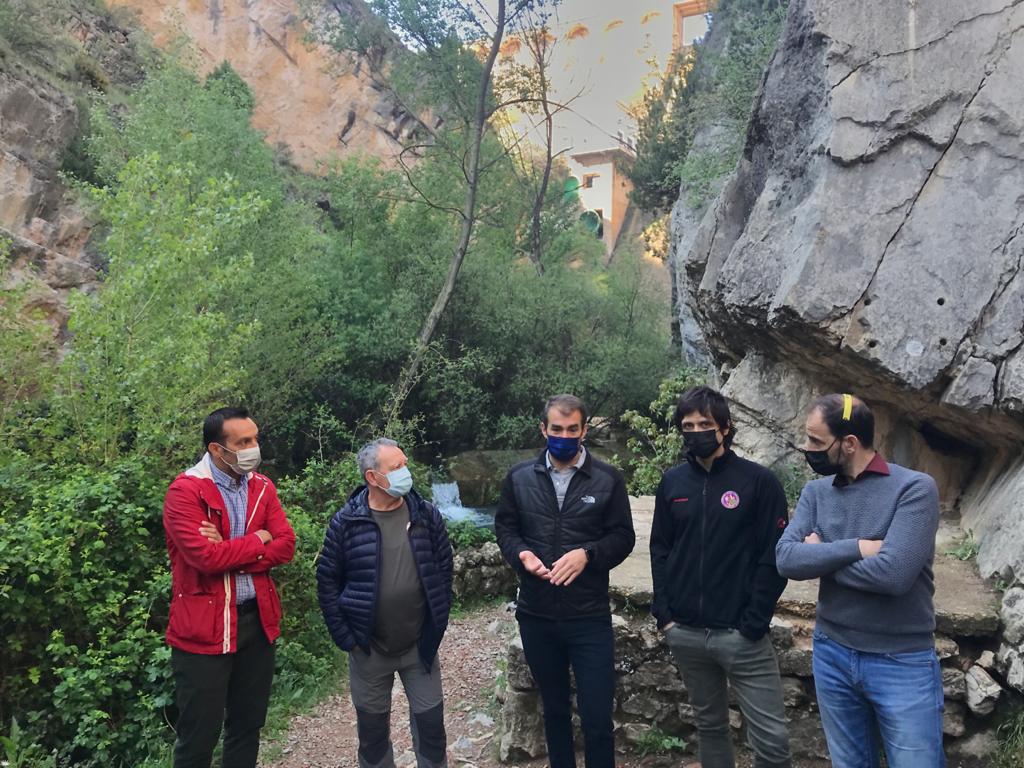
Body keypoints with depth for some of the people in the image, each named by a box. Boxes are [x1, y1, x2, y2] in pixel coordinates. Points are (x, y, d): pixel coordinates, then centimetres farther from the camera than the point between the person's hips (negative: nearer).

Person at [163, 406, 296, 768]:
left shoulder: (262, 487, 6)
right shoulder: (185, 491, -13)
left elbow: (286, 545, -3)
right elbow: (205, 556, -24)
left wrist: (231, 553, -16)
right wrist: (256, 540, -9)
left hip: (257, 619, 6)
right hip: (204, 626, -5)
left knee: (248, 725, 18)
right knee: (199, 734, 7)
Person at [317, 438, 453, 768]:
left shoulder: (427, 514, -5)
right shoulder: (346, 522, -11)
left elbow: (444, 569, 2)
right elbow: (327, 581, -5)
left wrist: (438, 623, -1)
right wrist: (344, 637, -7)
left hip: (421, 645, 1)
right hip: (369, 649, -1)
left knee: (431, 724, 11)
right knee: (372, 729, 16)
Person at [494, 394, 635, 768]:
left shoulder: (608, 479, -2)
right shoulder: (519, 477, 3)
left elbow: (623, 537, -1)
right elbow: (504, 527, 9)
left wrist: (587, 554, -19)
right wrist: (522, 554, -12)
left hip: (590, 617, -2)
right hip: (536, 615, 2)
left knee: (597, 717, 2)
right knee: (554, 708, 20)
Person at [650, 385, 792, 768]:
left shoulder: (758, 481, -7)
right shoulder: (672, 482, 5)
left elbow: (774, 558, -8)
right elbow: (660, 549, 10)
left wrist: (753, 624, -13)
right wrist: (664, 614, 2)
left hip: (741, 635, -3)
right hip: (685, 633, 4)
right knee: (709, 725, 17)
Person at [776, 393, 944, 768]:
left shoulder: (914, 488, -14)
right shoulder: (816, 491, 1)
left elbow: (893, 574, -26)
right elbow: (786, 559, -12)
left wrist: (821, 557, -12)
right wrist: (856, 548, -21)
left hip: (902, 663, -5)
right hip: (831, 655, 5)